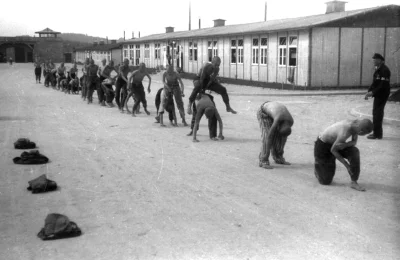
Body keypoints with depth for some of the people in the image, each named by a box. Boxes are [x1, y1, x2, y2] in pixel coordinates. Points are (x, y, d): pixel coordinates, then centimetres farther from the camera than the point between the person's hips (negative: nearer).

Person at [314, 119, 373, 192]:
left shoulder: (356, 124, -18)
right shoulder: (344, 134, -39)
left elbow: (354, 142, -3)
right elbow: (333, 150, -24)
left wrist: (345, 144, -26)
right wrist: (346, 165, -20)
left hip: (335, 142, 7)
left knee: (355, 152, -23)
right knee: (326, 181, -1)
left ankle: (354, 182, -11)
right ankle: (317, 166, 31)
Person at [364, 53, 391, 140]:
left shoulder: (385, 70, -19)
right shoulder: (378, 69, 11)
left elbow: (383, 85, -24)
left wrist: (373, 92, -23)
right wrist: (369, 91, 5)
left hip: (382, 95, -10)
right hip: (378, 95, 10)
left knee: (377, 113, -6)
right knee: (377, 113, 16)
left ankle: (377, 134, 0)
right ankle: (377, 133, 26)